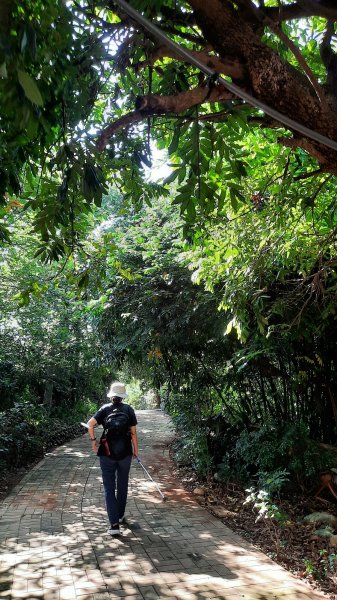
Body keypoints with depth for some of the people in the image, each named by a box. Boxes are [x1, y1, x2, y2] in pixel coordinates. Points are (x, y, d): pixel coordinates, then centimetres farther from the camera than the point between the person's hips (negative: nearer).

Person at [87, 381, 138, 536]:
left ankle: (114, 524, -4)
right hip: (125, 453, 1)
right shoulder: (129, 409, -2)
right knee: (122, 485, 19)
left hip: (107, 453, -1)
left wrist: (93, 440, 0)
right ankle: (120, 515, 34)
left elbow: (90, 424, -13)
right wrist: (135, 450, 8)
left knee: (109, 488, 3)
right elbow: (133, 432, -2)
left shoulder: (105, 409, -2)